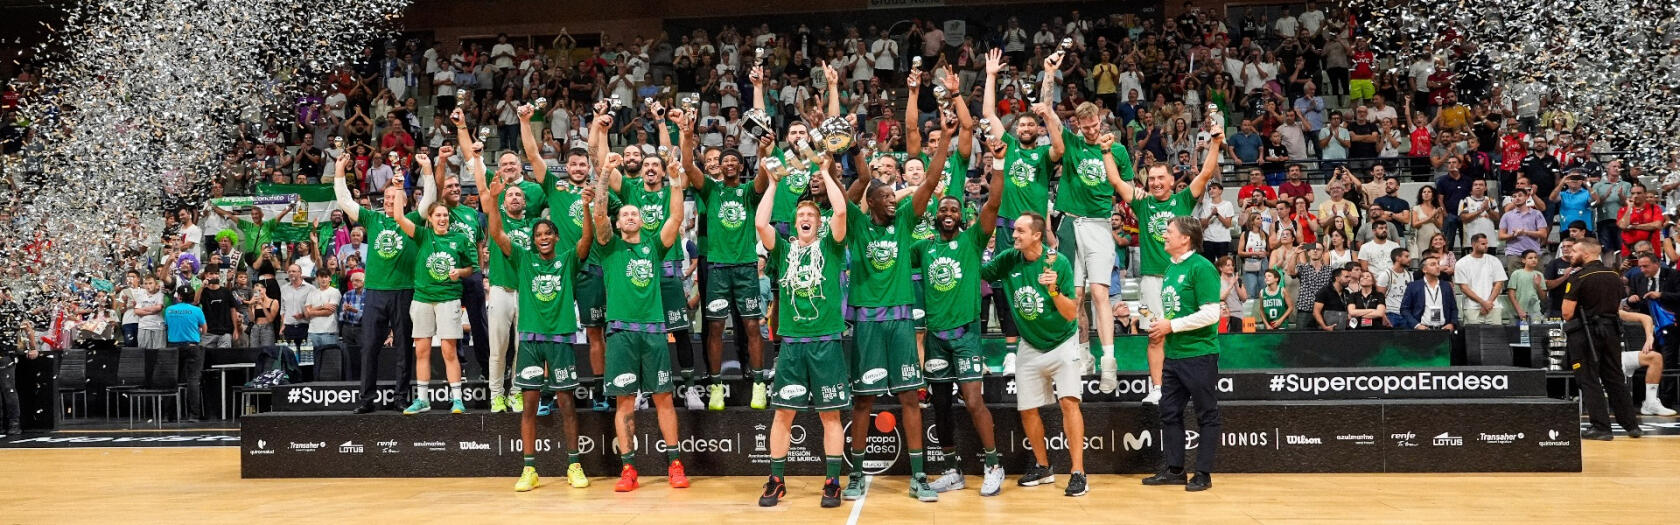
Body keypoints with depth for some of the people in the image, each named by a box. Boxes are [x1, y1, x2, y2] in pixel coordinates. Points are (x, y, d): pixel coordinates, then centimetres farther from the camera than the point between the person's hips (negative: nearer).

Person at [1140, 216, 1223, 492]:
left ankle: (1204, 474, 6)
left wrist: (1172, 326, -15)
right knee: (1170, 413, 12)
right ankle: (1175, 470, 20)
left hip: (1199, 354, -9)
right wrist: (1160, 329, 7)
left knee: (1207, 415, 2)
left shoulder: (1201, 268, -13)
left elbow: (1211, 314, -20)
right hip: (1173, 354, 9)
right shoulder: (1170, 269, 13)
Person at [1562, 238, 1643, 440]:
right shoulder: (1614, 276, 8)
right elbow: (1618, 304, 18)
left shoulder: (1579, 278, -13)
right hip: (1611, 330, 6)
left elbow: (1567, 313, -15)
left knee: (1589, 381, 0)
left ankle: (1600, 427, -2)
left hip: (1585, 333, -6)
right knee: (1615, 379, 14)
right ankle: (1631, 425, 16)